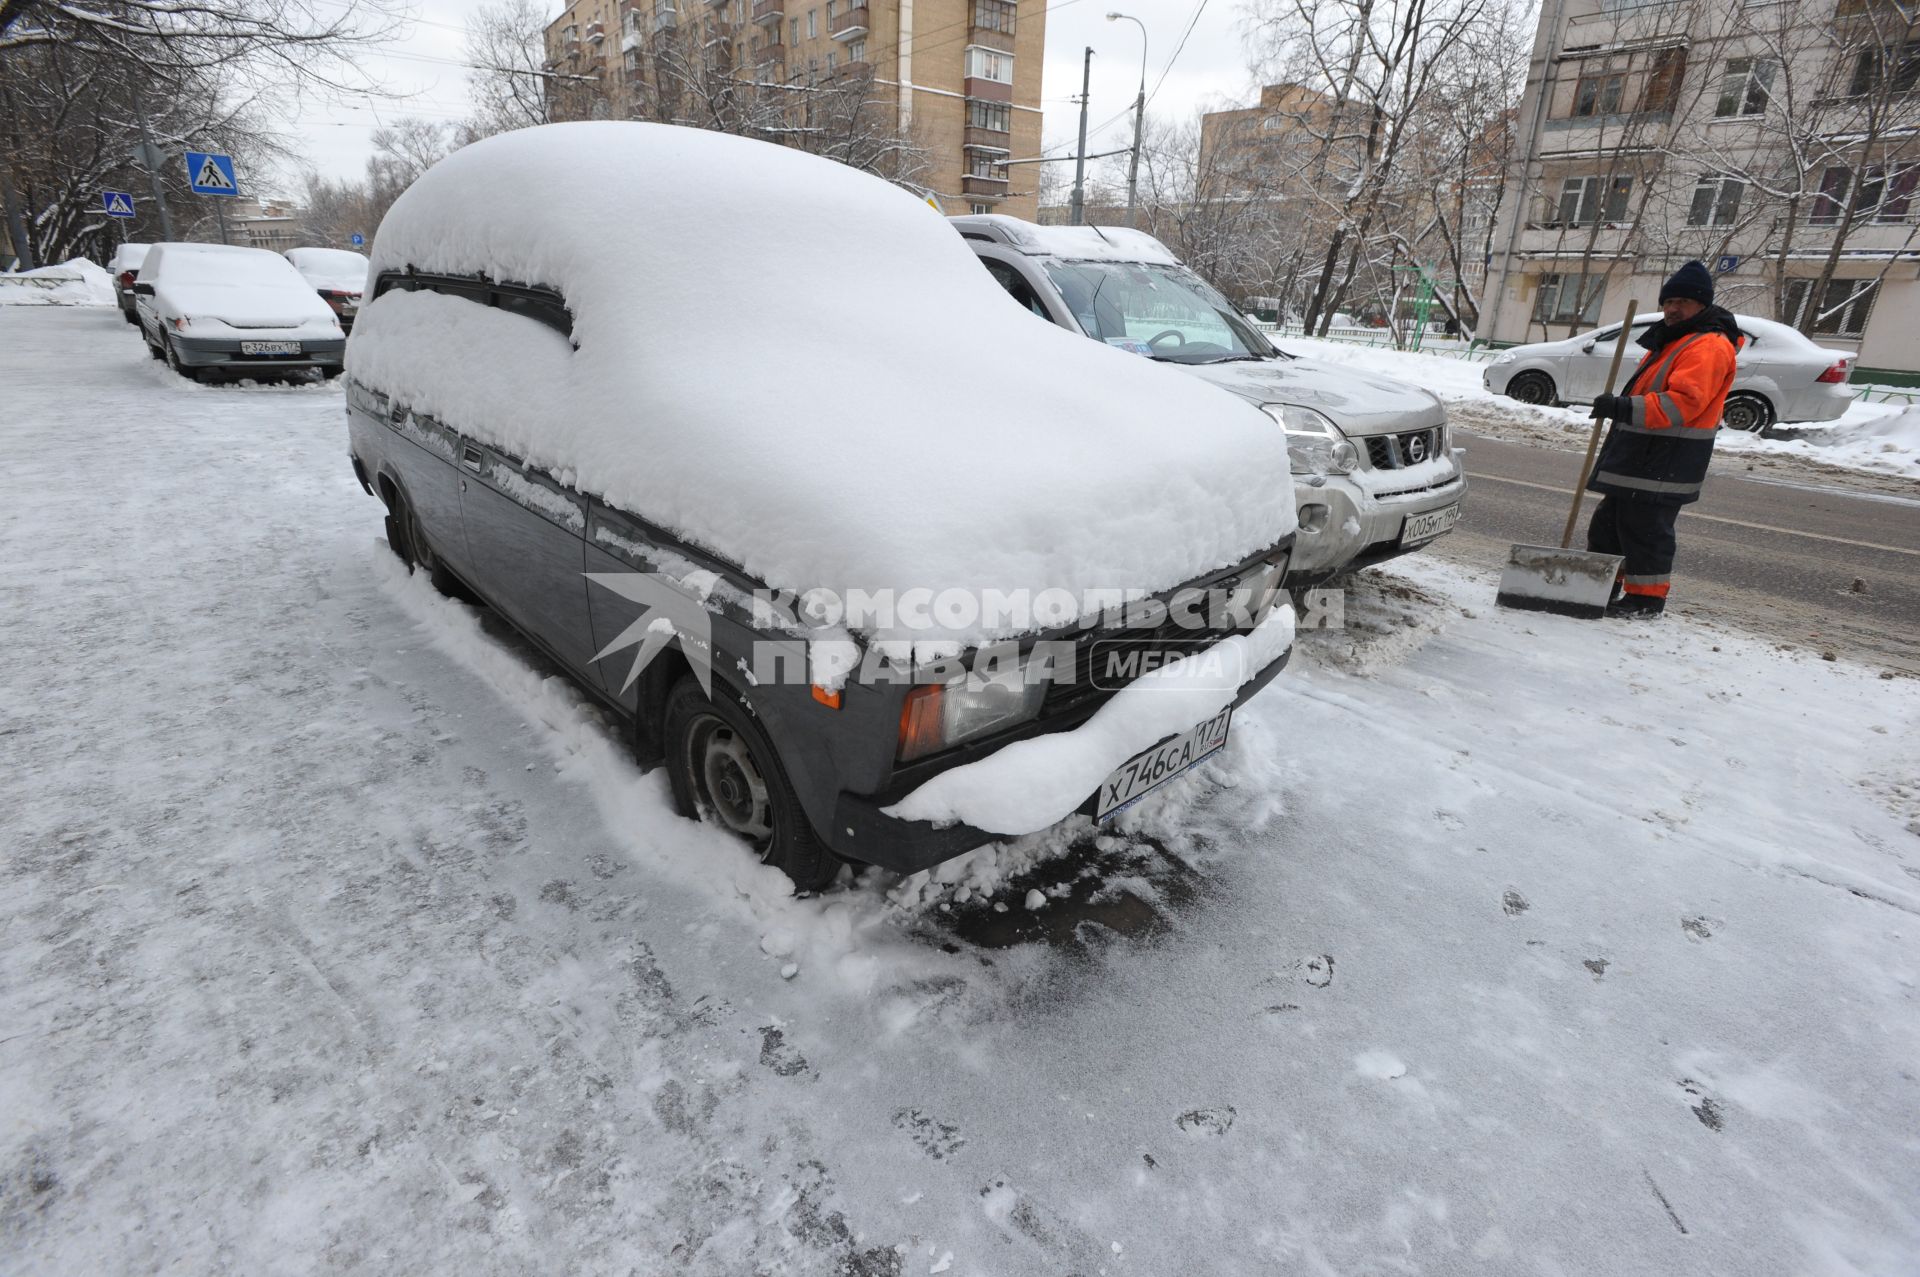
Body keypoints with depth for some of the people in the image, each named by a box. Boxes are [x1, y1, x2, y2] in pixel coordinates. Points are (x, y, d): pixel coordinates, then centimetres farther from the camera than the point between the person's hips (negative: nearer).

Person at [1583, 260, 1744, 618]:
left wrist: (1625, 408, -35)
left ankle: (1646, 596, 1)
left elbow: (1683, 403, -27)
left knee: (1644, 527, -7)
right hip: (1639, 456, 11)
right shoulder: (1669, 342, 20)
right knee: (1609, 522, 15)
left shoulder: (1708, 347, -14)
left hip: (1664, 464, -11)